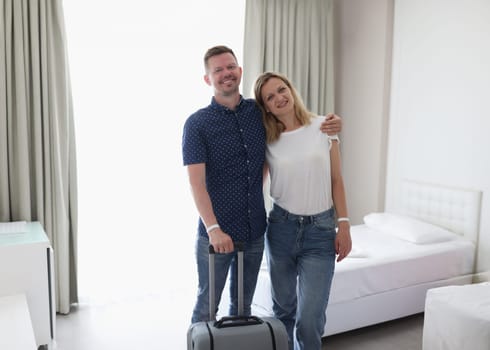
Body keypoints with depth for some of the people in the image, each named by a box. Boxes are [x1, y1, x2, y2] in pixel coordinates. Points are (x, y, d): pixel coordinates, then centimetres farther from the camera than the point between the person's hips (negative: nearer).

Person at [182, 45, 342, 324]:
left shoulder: (260, 112, 4)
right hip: (216, 232, -4)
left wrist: (331, 124, -4)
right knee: (207, 306, 10)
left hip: (255, 230, 4)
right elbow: (196, 182, -15)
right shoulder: (197, 123, -8)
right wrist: (213, 229, -25)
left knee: (243, 305, 18)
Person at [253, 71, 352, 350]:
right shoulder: (267, 141, 0)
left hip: (320, 231, -1)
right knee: (283, 309, 15)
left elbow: (336, 180, 2)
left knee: (309, 320, -6)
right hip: (281, 228, 2)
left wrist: (344, 225, -4)